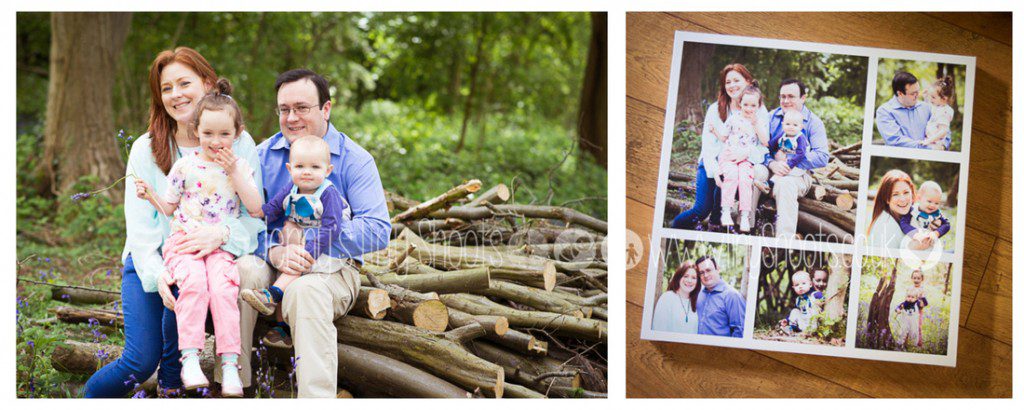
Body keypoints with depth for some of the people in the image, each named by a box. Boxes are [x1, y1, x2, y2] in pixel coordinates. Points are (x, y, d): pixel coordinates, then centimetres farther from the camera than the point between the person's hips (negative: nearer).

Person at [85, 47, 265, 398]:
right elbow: (140, 223, -5)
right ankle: (90, 397, 15)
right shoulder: (146, 149, 1)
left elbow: (255, 217, -7)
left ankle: (171, 385, -9)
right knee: (142, 360, -18)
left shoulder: (239, 145, 0)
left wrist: (221, 234, -30)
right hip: (151, 263, 0)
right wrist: (158, 274, -23)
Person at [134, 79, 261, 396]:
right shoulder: (184, 166, 8)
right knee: (194, 282, -31)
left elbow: (256, 207, -2)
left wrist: (234, 172, -8)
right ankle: (189, 359, -28)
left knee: (223, 287, -27)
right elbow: (169, 207, 17)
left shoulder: (240, 168, 10)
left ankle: (229, 364, -24)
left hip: (221, 246, 1)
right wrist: (150, 195, -3)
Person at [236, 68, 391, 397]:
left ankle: (317, 398, -37)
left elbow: (377, 229, -10)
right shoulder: (264, 155, 11)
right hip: (270, 263, 3)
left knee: (306, 290, -37)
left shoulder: (353, 159, 1)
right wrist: (275, 252, -21)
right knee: (240, 270, -30)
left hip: (332, 268, -3)